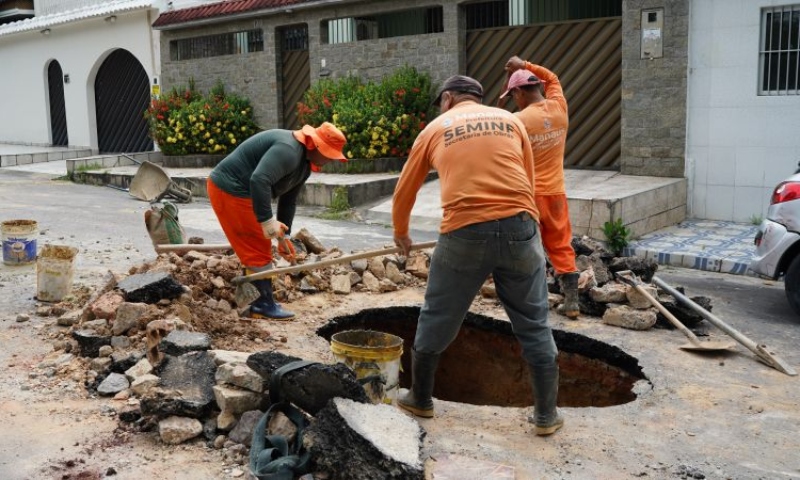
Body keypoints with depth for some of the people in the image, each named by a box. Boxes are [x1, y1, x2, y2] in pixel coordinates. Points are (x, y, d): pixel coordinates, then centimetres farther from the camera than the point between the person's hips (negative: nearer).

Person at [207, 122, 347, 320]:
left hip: (239, 191, 11)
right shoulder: (288, 151, -24)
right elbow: (259, 180, -37)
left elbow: (289, 200, 17)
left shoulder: (304, 162, 11)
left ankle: (254, 301, 27)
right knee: (258, 250, -5)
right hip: (231, 190, -11)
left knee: (256, 249, 17)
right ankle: (264, 305, 5)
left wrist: (284, 235, 16)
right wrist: (268, 221, -33)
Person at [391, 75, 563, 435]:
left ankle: (420, 399, 31)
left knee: (436, 321, 16)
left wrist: (401, 233, 38)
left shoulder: (435, 129, 16)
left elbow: (404, 191, 22)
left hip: (465, 233, -1)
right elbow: (528, 181, 19)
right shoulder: (510, 120, 18)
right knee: (534, 326, 13)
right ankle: (546, 414, 20)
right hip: (519, 227, 2)